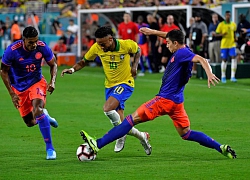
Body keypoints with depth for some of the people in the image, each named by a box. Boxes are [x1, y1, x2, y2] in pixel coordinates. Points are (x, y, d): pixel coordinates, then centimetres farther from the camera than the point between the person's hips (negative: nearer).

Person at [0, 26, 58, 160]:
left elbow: (53, 64, 0)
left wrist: (52, 81, -18)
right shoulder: (12, 51, -24)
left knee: (37, 107, -29)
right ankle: (44, 116, 43)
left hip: (37, 82, -1)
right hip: (19, 87, 1)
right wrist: (12, 94, -12)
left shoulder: (42, 47, -19)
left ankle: (50, 149, -21)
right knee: (30, 123, 3)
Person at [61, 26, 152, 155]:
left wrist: (135, 66, -8)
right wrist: (73, 69, -14)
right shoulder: (96, 48, -11)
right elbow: (84, 61, 4)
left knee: (107, 108, -26)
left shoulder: (126, 45, -17)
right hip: (109, 86, 5)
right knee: (118, 120, 2)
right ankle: (141, 136, 26)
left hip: (125, 83, -5)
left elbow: (137, 51, 6)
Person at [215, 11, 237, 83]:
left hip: (232, 44, 2)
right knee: (224, 60, 4)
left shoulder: (233, 24, 9)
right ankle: (223, 77, 18)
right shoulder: (221, 24, -3)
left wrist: (235, 38, 4)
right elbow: (216, 34, -2)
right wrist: (222, 34, -21)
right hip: (224, 45, -2)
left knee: (234, 58, -13)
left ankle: (233, 77, -10)